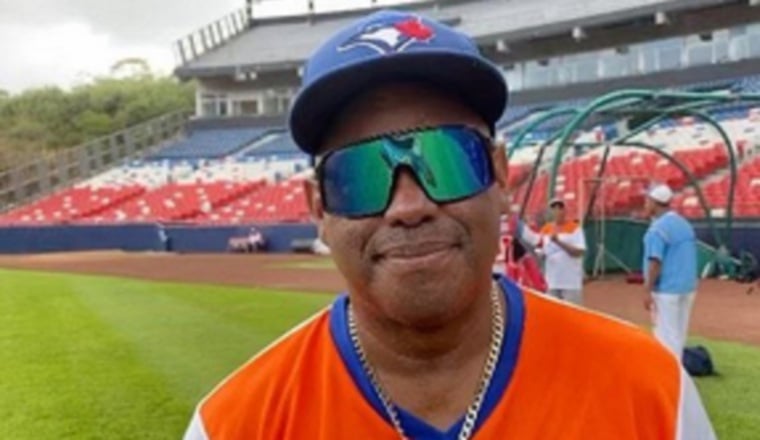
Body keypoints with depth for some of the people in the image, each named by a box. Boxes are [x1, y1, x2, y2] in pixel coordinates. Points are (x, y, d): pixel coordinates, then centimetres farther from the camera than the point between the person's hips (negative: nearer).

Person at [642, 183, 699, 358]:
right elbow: (689, 259, 16)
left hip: (666, 290, -8)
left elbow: (655, 263, -20)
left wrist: (647, 291, -17)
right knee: (678, 334, 16)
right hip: (688, 287, 9)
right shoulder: (685, 224, 12)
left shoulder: (658, 228, -15)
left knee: (666, 335, -3)